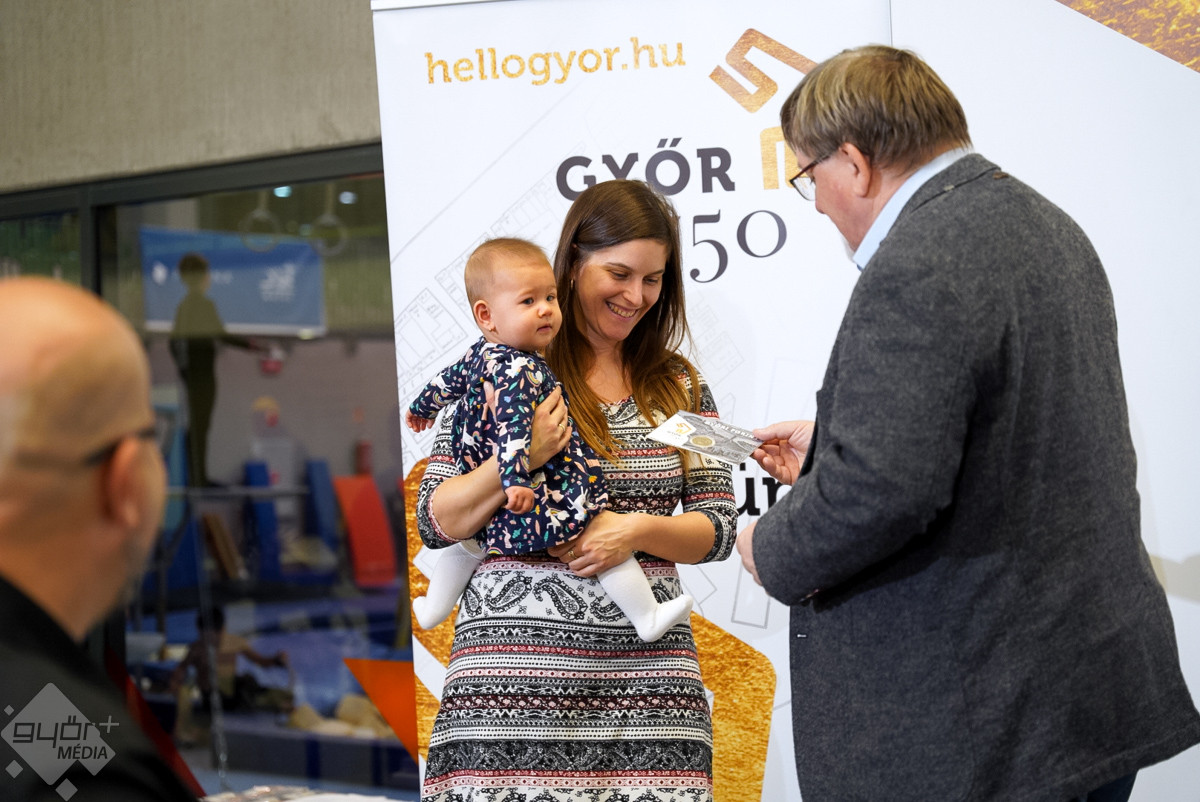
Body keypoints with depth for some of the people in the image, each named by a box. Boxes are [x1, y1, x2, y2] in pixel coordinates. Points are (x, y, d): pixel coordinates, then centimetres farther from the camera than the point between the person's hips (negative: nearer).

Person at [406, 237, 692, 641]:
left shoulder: (479, 355, 6)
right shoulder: (520, 371, -24)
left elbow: (447, 381, 24)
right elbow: (512, 430, -36)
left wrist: (421, 408, 42)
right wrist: (514, 482, -44)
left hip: (482, 500, 10)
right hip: (532, 503, -10)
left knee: (470, 540, 37)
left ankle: (433, 607, 51)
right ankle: (648, 618, 5)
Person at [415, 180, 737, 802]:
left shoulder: (679, 385, 14)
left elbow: (717, 528, 11)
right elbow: (434, 524, 1)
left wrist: (640, 528, -8)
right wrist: (517, 460, -15)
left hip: (645, 669, 3)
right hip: (517, 662, -2)